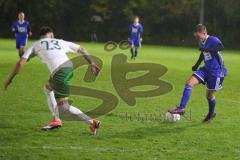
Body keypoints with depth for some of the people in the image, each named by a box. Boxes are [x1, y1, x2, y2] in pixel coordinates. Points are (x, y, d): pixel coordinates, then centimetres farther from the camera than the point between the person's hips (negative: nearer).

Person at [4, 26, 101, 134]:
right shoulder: (61, 42, 29)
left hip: (59, 72, -6)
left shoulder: (36, 45, 20)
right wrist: (92, 63, 30)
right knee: (47, 88, 31)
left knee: (63, 106, 2)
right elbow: (82, 50, 28)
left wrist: (10, 79, 23)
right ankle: (56, 120, 27)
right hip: (69, 67, 6)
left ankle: (92, 122, -8)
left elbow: (21, 63, 14)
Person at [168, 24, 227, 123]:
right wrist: (197, 64, 26)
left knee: (209, 95, 6)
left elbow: (221, 47, -43)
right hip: (206, 69, 7)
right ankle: (181, 108, -9)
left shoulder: (213, 40, -20)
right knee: (189, 83, -10)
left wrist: (207, 49, -47)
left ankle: (211, 114, 34)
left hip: (216, 71, -7)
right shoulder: (202, 43, 6)